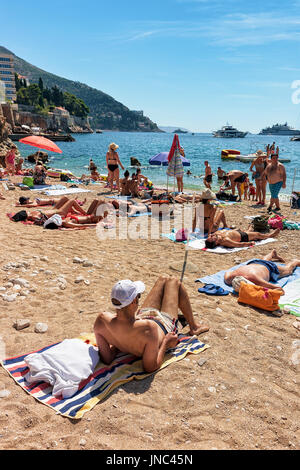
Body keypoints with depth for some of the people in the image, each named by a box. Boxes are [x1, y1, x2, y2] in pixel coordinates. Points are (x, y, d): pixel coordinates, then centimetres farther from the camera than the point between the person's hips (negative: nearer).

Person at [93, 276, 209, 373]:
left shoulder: (102, 320, -35)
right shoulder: (148, 329, -48)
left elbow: (106, 359, -21)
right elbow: (150, 367, -33)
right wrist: (165, 342, -21)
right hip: (165, 328, -4)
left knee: (162, 280, 22)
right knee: (174, 282, 13)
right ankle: (194, 326, 40)